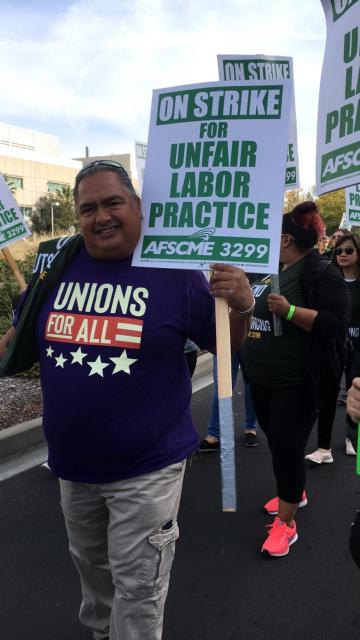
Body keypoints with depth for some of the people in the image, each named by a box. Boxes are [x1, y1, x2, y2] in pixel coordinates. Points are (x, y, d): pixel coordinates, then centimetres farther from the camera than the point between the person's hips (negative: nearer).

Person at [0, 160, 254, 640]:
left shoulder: (174, 270, -12)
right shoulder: (56, 263, -3)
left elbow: (226, 345, -6)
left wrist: (243, 306, -24)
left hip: (147, 467, -5)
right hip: (72, 464, 5)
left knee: (137, 585, 10)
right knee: (90, 563, 29)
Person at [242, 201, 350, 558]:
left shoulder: (319, 272, -14)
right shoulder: (274, 270, 12)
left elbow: (337, 322, -23)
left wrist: (289, 311, -29)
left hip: (295, 382, -8)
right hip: (262, 378, 8)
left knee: (287, 447, -1)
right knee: (276, 441, 20)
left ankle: (286, 523, 13)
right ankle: (294, 492, 42)